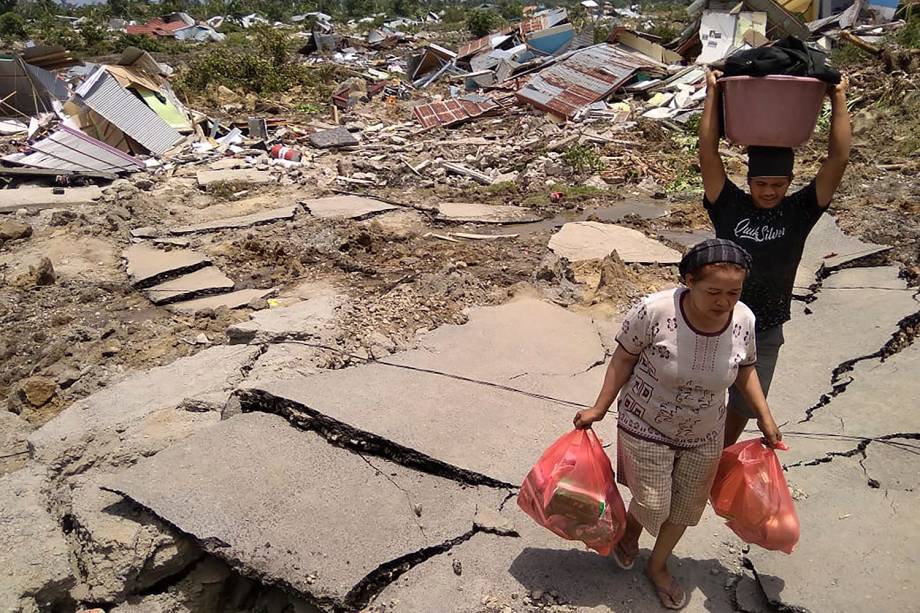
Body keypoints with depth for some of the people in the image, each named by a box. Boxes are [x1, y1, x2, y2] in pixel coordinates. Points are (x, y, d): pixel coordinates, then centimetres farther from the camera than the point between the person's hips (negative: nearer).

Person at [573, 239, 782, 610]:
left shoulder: (743, 320, -17)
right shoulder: (655, 311, -30)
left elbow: (745, 369, 3)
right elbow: (624, 358, -14)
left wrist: (765, 418, 5)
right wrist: (600, 409, -11)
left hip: (703, 437, 4)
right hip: (646, 428, -4)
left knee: (686, 507, 18)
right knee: (653, 505, 6)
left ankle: (657, 566, 47)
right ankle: (630, 530, 45)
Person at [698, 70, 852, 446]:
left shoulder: (799, 213, -3)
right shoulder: (729, 206, -8)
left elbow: (838, 159, -8)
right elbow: (707, 153, -15)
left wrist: (839, 100, -6)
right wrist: (713, 94, -13)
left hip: (765, 334, 2)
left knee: (742, 408, 16)